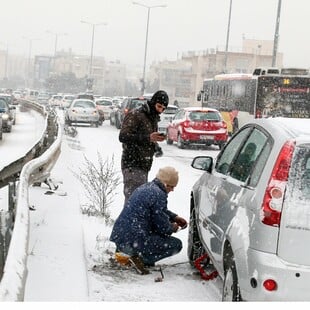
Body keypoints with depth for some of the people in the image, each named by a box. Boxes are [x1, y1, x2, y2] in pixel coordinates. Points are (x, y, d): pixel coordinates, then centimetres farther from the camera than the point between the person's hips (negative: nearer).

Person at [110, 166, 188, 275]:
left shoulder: (144, 187, 15)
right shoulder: (159, 195, -14)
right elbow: (163, 227, -9)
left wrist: (175, 217, 27)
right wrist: (173, 227, 11)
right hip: (134, 242, -9)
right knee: (176, 244, 2)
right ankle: (140, 257, -7)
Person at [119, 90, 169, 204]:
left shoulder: (154, 118, 17)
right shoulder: (135, 115, -10)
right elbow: (123, 137, -20)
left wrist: (156, 146, 4)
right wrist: (148, 138, -27)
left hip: (144, 166, 9)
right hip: (132, 166, -9)